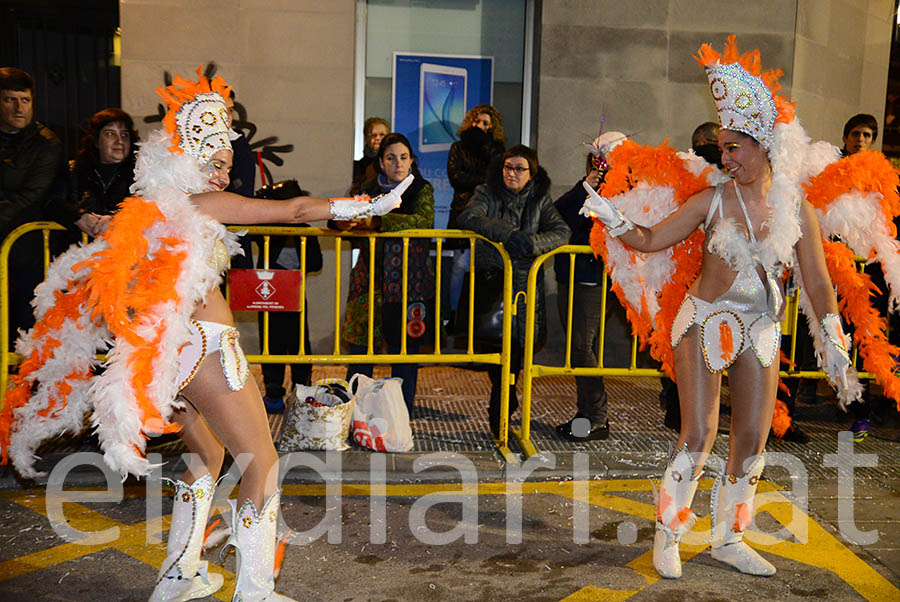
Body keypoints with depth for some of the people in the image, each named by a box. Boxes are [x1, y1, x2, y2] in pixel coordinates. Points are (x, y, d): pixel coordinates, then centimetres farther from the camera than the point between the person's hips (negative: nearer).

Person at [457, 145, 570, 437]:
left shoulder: (540, 200, 9)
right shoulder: (487, 194, 4)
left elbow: (562, 231, -4)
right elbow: (468, 217, -16)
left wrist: (532, 243, -23)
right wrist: (507, 233, -29)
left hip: (525, 286, 1)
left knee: (515, 352, 0)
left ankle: (499, 413, 19)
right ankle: (504, 407, 14)